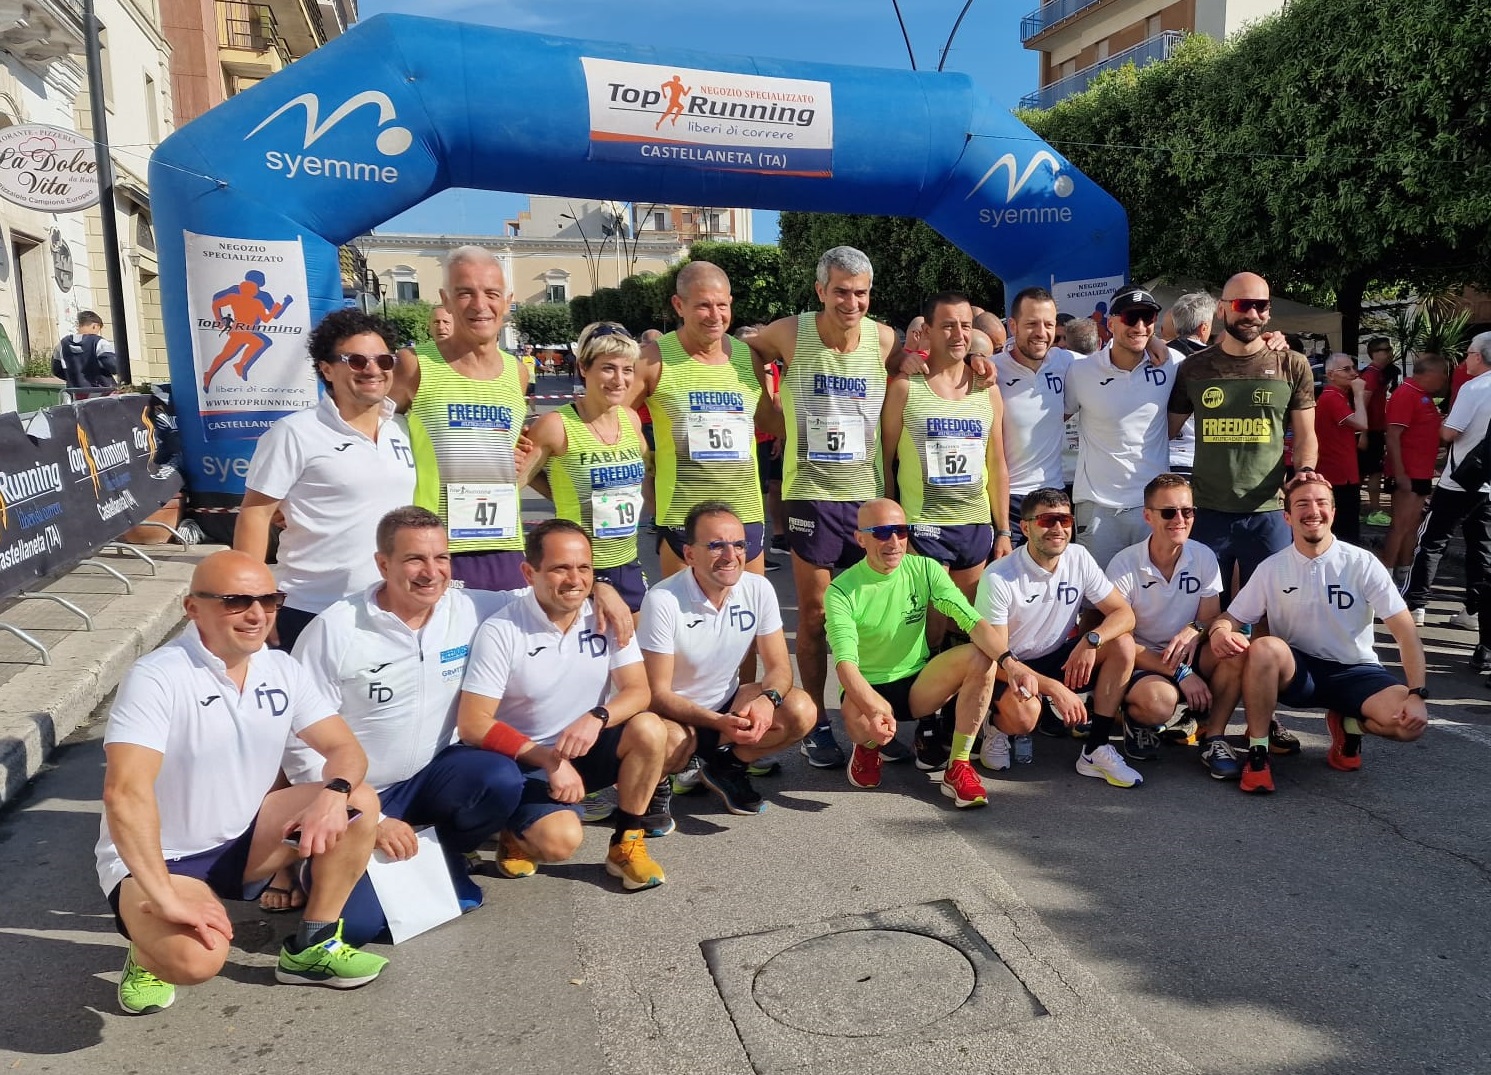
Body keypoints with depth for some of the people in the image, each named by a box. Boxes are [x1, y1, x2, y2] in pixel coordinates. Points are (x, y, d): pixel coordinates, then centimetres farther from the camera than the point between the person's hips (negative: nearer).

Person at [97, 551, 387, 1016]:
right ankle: (151, 953, 4)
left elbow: (346, 750, -4)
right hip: (157, 860, -6)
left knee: (360, 804, -12)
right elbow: (125, 792, -33)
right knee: (197, 958, -34)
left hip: (241, 839, 6)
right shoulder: (156, 678, -23)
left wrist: (334, 794, -28)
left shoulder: (283, 671, -4)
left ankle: (313, 946, 1)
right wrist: (166, 896, -37)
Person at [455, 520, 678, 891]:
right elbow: (472, 724, -18)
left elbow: (637, 690, -10)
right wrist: (549, 760, -24)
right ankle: (518, 833, 8)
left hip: (589, 749, 4)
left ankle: (626, 845, -7)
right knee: (561, 840, -29)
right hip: (524, 760, -4)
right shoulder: (501, 631, -17)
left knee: (649, 728, -25)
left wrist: (597, 717, -31)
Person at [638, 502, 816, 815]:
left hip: (727, 702, 4)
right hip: (674, 710, -4)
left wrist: (768, 698, -29)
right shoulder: (662, 601, -24)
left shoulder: (758, 590, -11)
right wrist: (719, 723, -35)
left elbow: (779, 666, -5)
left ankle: (726, 765, 4)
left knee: (801, 712, -20)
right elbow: (657, 692, -21)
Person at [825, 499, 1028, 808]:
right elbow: (845, 662, -28)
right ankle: (867, 749, 3)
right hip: (868, 690, -3)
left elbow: (973, 620, -19)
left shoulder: (924, 570, -7)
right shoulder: (842, 591, -16)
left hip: (918, 684, 3)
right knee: (863, 724, -39)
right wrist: (873, 709, -47)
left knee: (982, 657, -23)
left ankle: (958, 768, -14)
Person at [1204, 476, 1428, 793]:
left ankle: (1349, 724, 8)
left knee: (1410, 723, -28)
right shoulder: (1271, 568, -4)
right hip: (1295, 671, 0)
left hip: (1355, 672, 0)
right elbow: (1232, 618, -2)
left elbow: (1405, 631, -10)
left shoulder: (1362, 564, -8)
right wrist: (1219, 631, -28)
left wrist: (1417, 694, -22)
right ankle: (1257, 751, -18)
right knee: (1265, 647, -34)